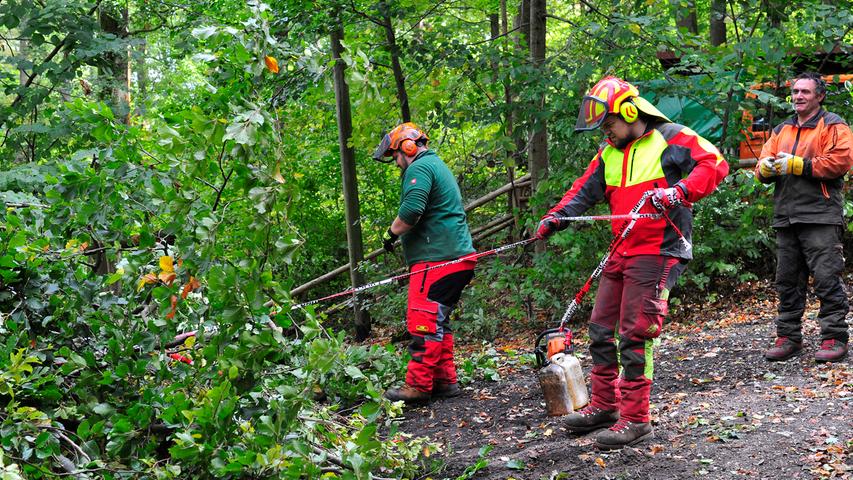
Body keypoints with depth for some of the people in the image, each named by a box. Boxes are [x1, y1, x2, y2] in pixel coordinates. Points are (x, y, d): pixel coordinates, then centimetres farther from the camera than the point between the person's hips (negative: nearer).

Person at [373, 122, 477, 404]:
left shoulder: (419, 168, -8)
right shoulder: (437, 165, 26)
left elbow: (411, 211, -21)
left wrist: (391, 233, -5)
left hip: (436, 259, -11)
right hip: (457, 258, 11)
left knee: (424, 323, -9)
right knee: (438, 322, 15)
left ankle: (418, 386, -9)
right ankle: (445, 381, 18)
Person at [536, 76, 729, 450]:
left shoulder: (671, 139, -6)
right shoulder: (608, 153, 15)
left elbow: (715, 164, -13)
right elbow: (584, 191, 14)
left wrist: (680, 191, -26)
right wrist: (555, 217, -2)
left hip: (657, 252, -8)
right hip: (622, 252, 8)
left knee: (634, 335, -10)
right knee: (601, 330, 12)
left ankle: (635, 418, -3)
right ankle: (604, 405, 24)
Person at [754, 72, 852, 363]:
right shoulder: (781, 131, 22)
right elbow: (761, 168, 18)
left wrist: (796, 165, -13)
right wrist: (766, 167, -8)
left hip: (820, 217, -6)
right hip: (786, 218, 6)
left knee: (826, 279, -7)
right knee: (787, 281, 9)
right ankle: (788, 338, 15)